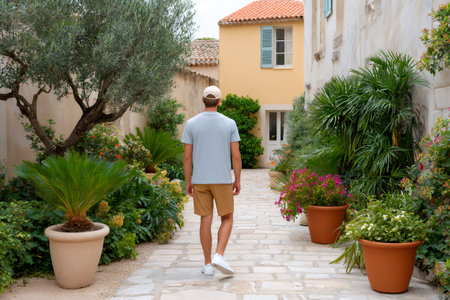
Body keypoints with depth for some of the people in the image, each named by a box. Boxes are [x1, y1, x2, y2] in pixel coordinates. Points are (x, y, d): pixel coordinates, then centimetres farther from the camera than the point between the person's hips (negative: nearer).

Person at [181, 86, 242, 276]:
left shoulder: (191, 124, -1)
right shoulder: (229, 124, -3)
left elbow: (187, 156, -1)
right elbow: (236, 156, -5)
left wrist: (188, 182, 8)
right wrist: (237, 180, 5)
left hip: (200, 181, 2)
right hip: (223, 180, -1)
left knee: (205, 221, 7)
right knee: (227, 219, 10)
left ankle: (208, 264, 10)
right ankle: (219, 256, -8)